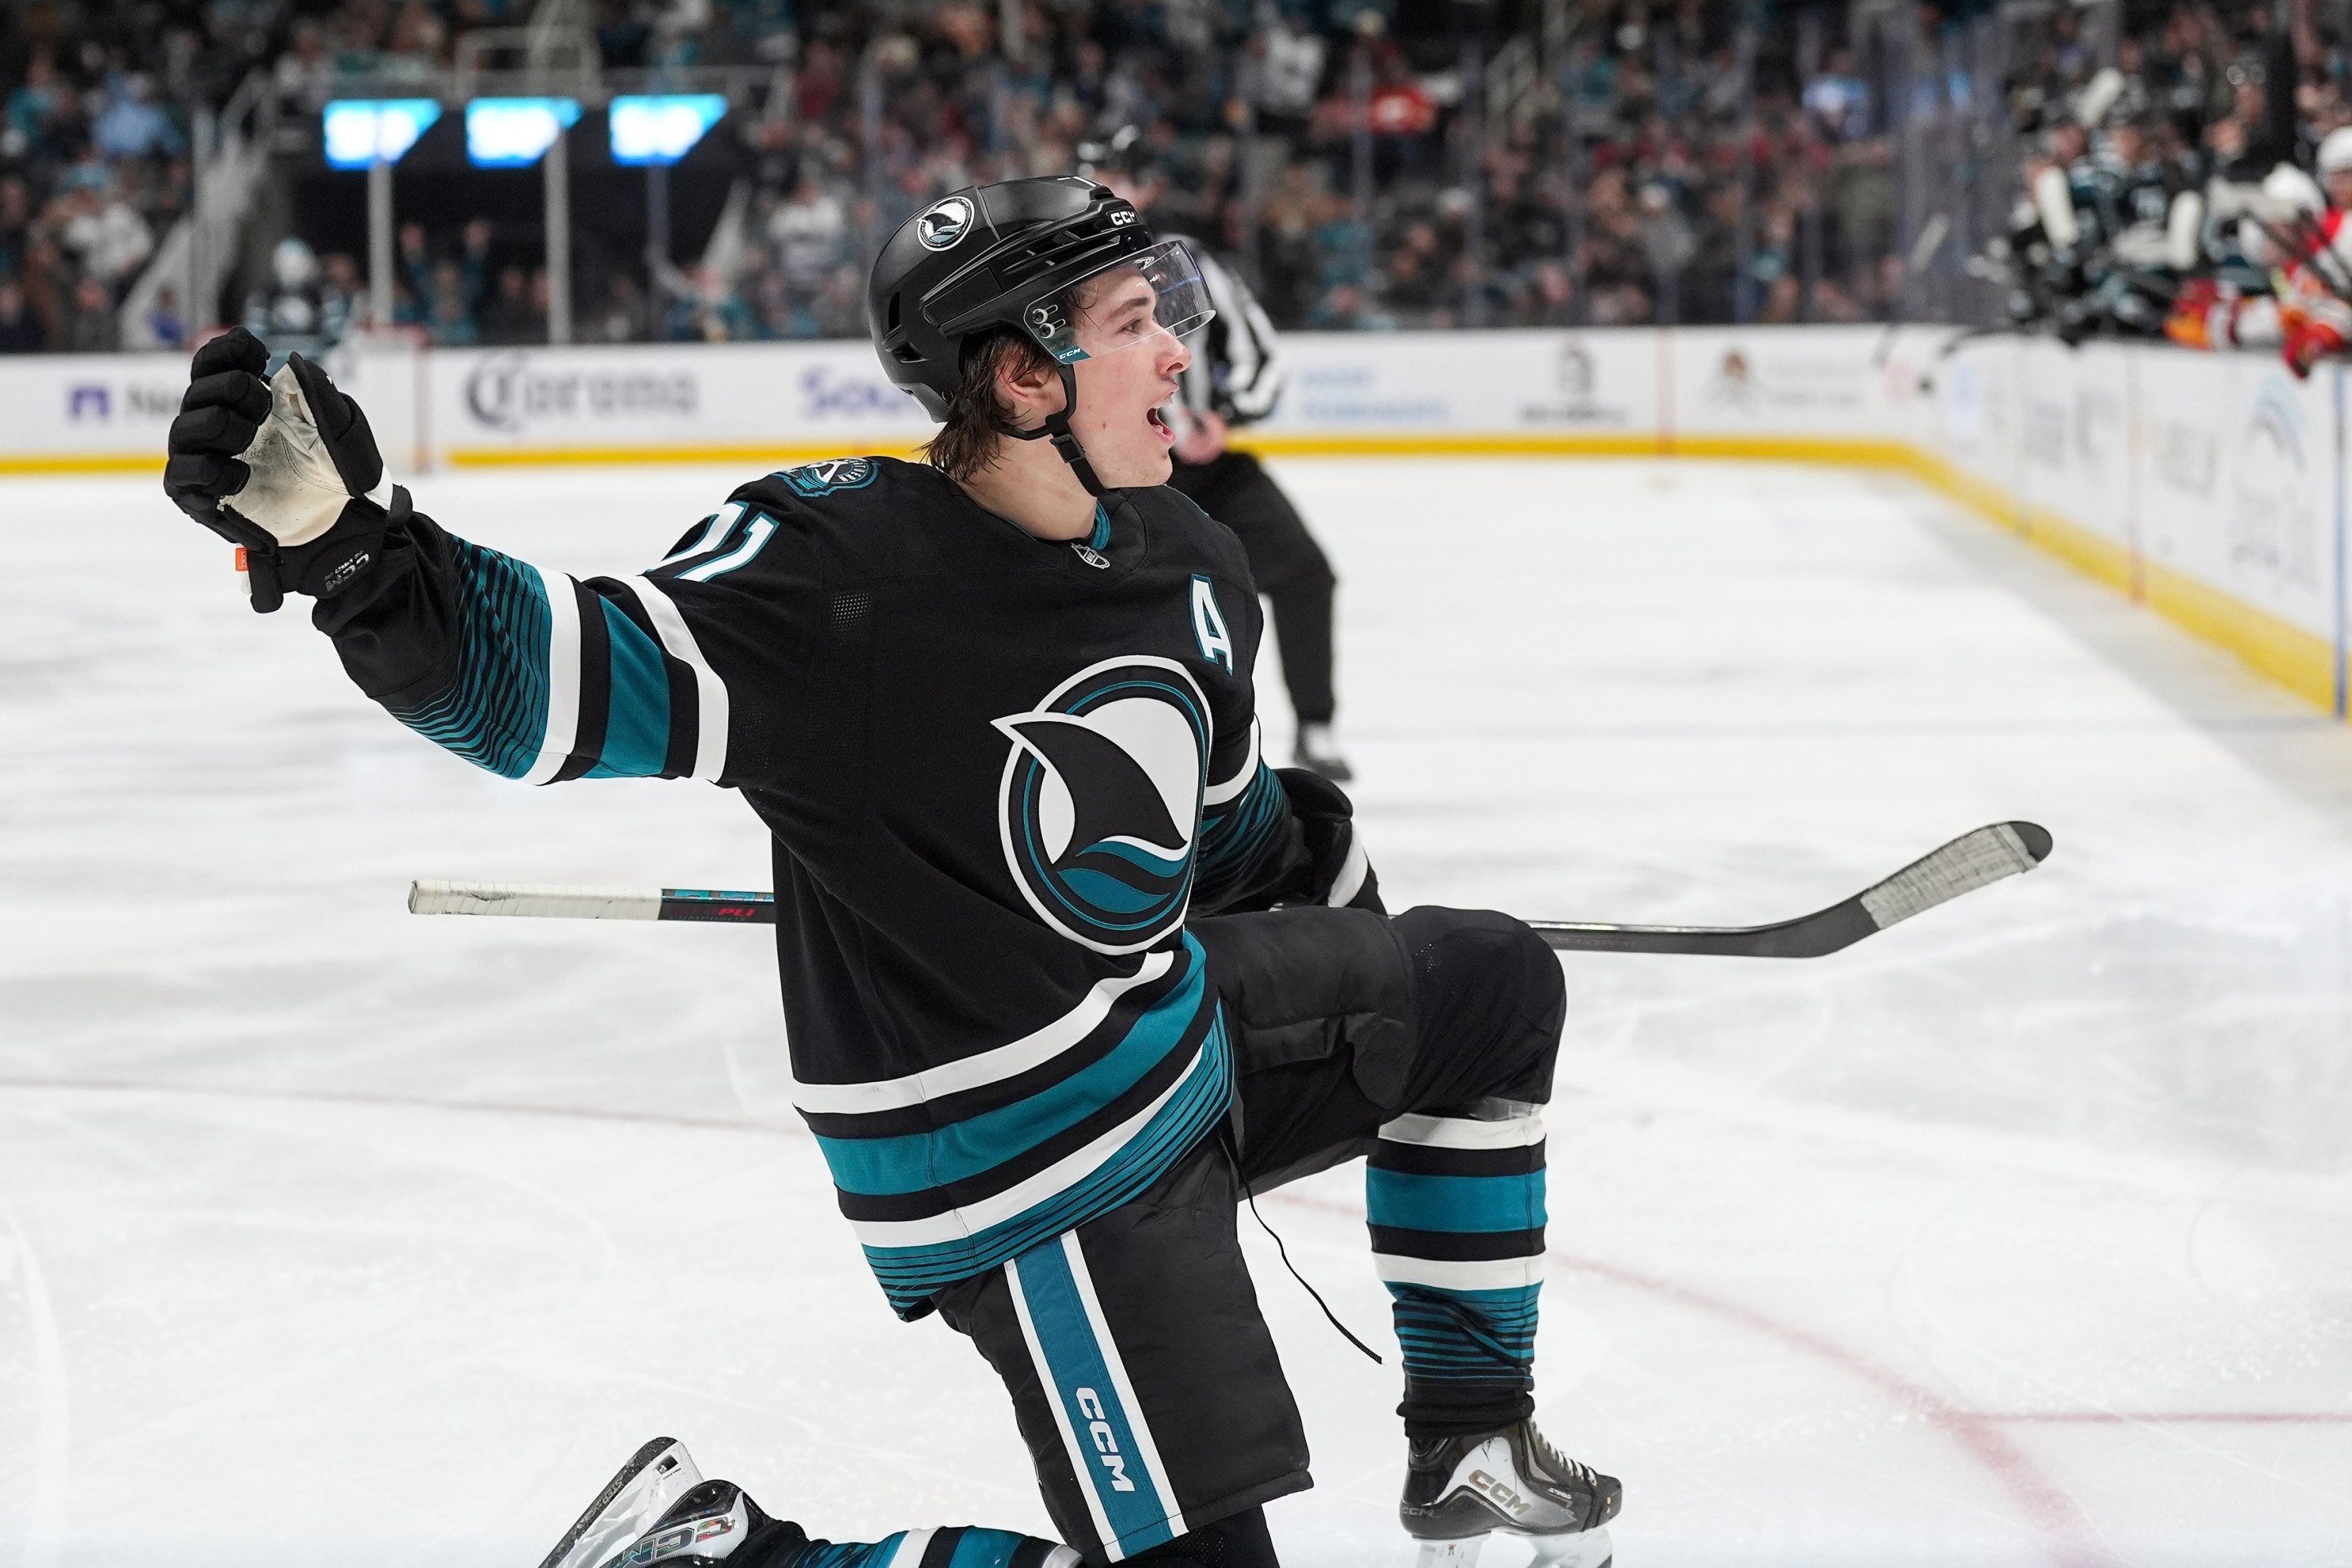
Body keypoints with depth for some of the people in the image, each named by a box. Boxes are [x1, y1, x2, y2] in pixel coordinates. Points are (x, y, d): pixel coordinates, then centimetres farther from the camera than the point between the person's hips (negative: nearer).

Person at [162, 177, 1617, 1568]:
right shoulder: (843, 567, -26)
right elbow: (568, 679, -35)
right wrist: (350, 540, -50)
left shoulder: (1188, 567, -1)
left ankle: (1470, 1438, 32)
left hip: (1185, 1031, 9)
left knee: (1487, 986, 19)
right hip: (1025, 1170, -9)